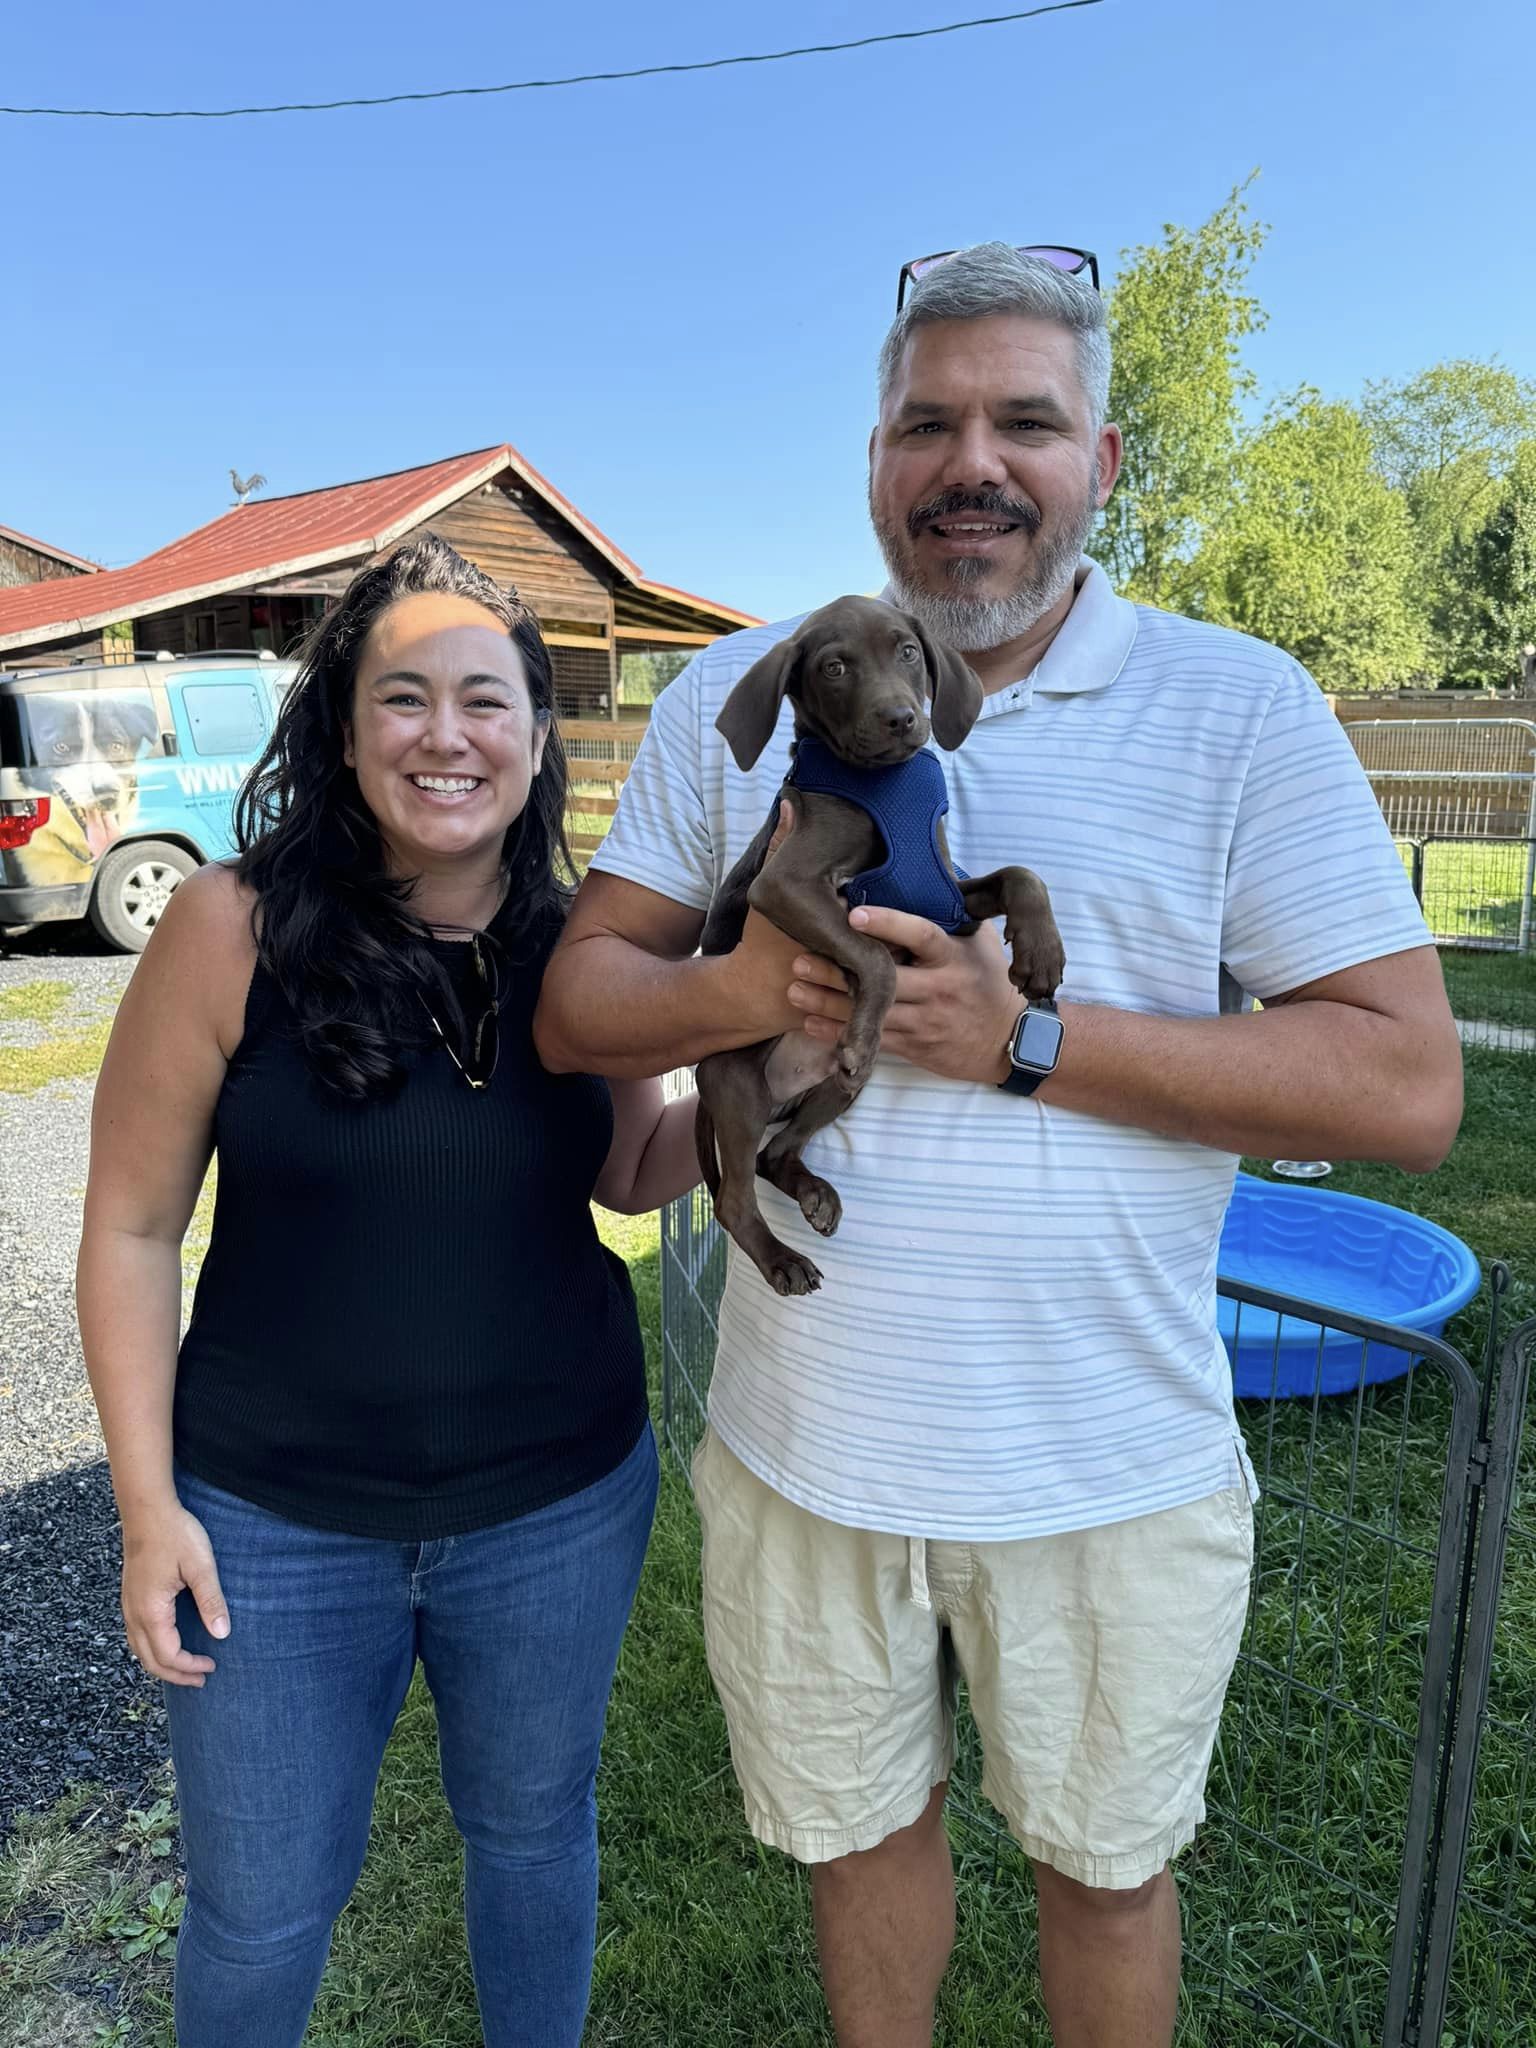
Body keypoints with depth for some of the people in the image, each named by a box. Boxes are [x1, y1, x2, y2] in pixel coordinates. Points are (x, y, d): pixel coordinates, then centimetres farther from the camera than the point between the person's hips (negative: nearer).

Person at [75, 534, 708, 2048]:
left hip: (560, 1506, 2)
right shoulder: (233, 926, -15)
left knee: (535, 1835, 25)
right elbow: (133, 1227, -8)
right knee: (262, 1909, 18)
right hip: (276, 1523, -2)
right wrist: (149, 1505, -7)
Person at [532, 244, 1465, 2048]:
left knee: (1106, 1865, 23)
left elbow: (1408, 1085, -14)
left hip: (1112, 1475, -2)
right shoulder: (737, 697, 1)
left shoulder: (1241, 708, -8)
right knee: (859, 1829, 25)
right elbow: (575, 1004, 1)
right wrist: (733, 993, -22)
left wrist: (1027, 1039, -22)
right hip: (801, 1450, 3)